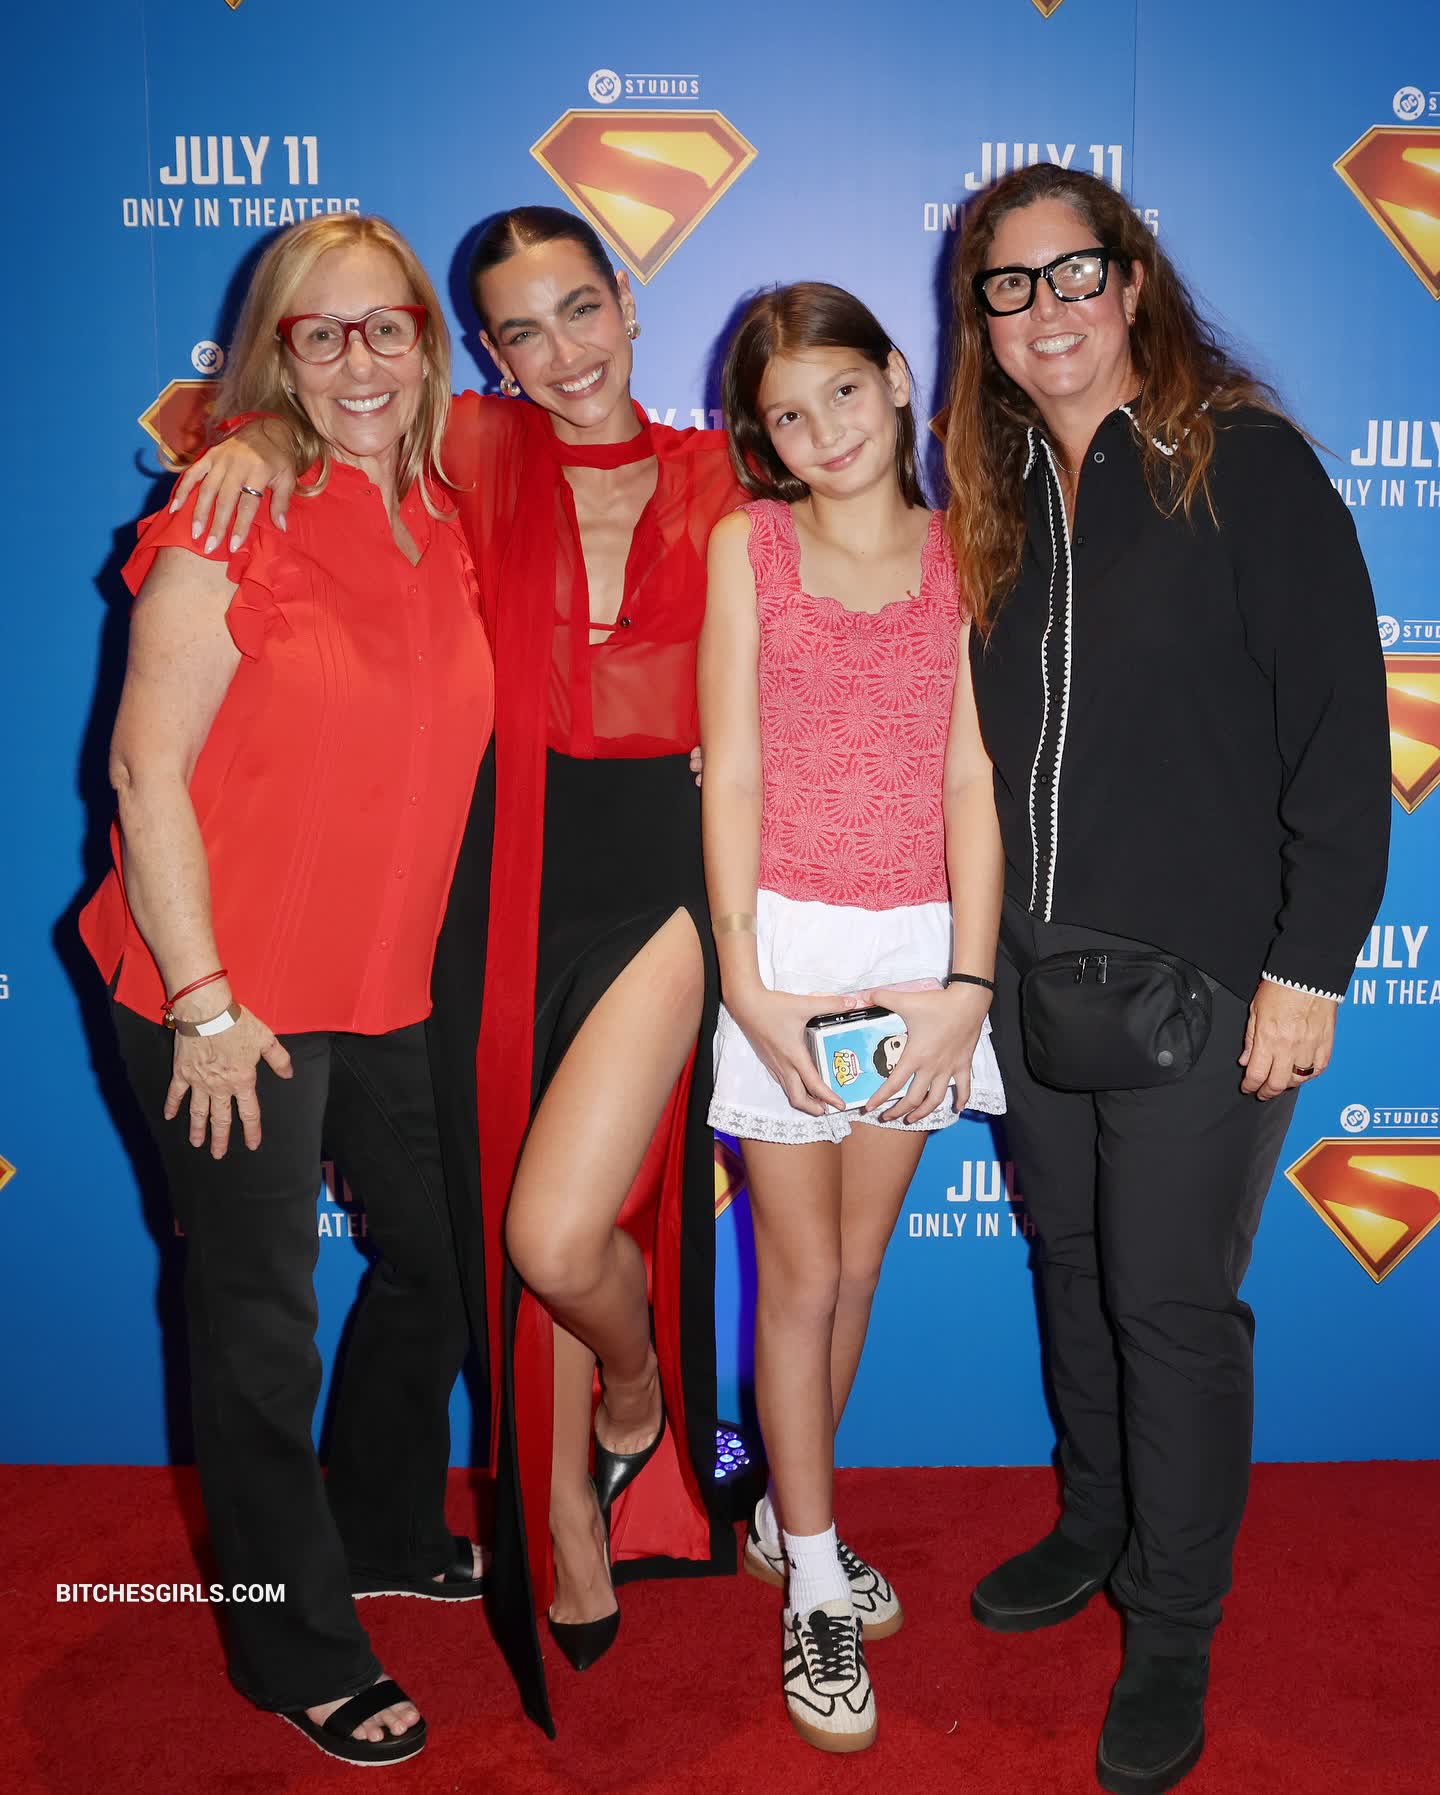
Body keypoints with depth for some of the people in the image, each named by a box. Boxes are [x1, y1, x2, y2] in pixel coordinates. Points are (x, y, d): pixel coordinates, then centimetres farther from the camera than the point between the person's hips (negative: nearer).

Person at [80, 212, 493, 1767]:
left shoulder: (443, 527, 6)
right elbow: (147, 768, -15)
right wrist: (204, 1001, -17)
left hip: (386, 987, 7)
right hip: (226, 1001, -7)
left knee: (434, 1261, 20)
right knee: (261, 1326, 6)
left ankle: (385, 1535, 47)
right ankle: (295, 1651, 29)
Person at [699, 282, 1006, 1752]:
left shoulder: (958, 553, 4)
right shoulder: (747, 543, 0)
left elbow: (971, 777, -1)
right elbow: (731, 771, -5)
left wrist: (965, 985, -9)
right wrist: (745, 981, -11)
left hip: (917, 949, 2)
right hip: (786, 939, -2)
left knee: (857, 1261, 13)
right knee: (800, 1270, 6)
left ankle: (787, 1517, 35)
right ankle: (815, 1592, 21)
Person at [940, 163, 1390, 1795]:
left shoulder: (1243, 464, -8)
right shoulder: (1001, 496, 10)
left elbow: (1341, 725, -11)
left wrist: (1307, 968, -15)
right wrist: (976, 947, 9)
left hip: (1202, 973, -5)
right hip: (1034, 968, 6)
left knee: (1173, 1300, 3)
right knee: (1074, 1265, 17)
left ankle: (1173, 1632, 23)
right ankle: (1097, 1525, 40)